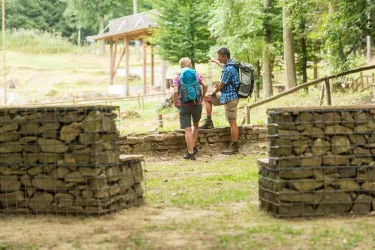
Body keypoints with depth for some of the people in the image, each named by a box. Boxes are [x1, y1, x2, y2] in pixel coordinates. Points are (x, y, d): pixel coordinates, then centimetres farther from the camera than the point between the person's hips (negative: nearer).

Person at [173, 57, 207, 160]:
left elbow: (175, 91, -13)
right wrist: (202, 97, 4)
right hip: (197, 104, 2)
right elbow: (205, 85, -9)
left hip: (184, 105, -2)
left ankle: (190, 153, -3)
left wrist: (175, 103, 1)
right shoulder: (197, 75, 6)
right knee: (195, 125, 26)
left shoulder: (177, 77, 1)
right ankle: (194, 147, 22)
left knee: (188, 130, -2)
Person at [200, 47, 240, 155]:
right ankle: (209, 122, 16)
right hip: (224, 95, 10)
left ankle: (234, 147, 0)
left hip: (229, 97, -10)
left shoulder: (229, 69, -24)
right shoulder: (230, 64, 7)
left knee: (232, 122, -5)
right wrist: (215, 61, 49)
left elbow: (221, 85, -17)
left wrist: (213, 93, 1)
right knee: (206, 97, 17)